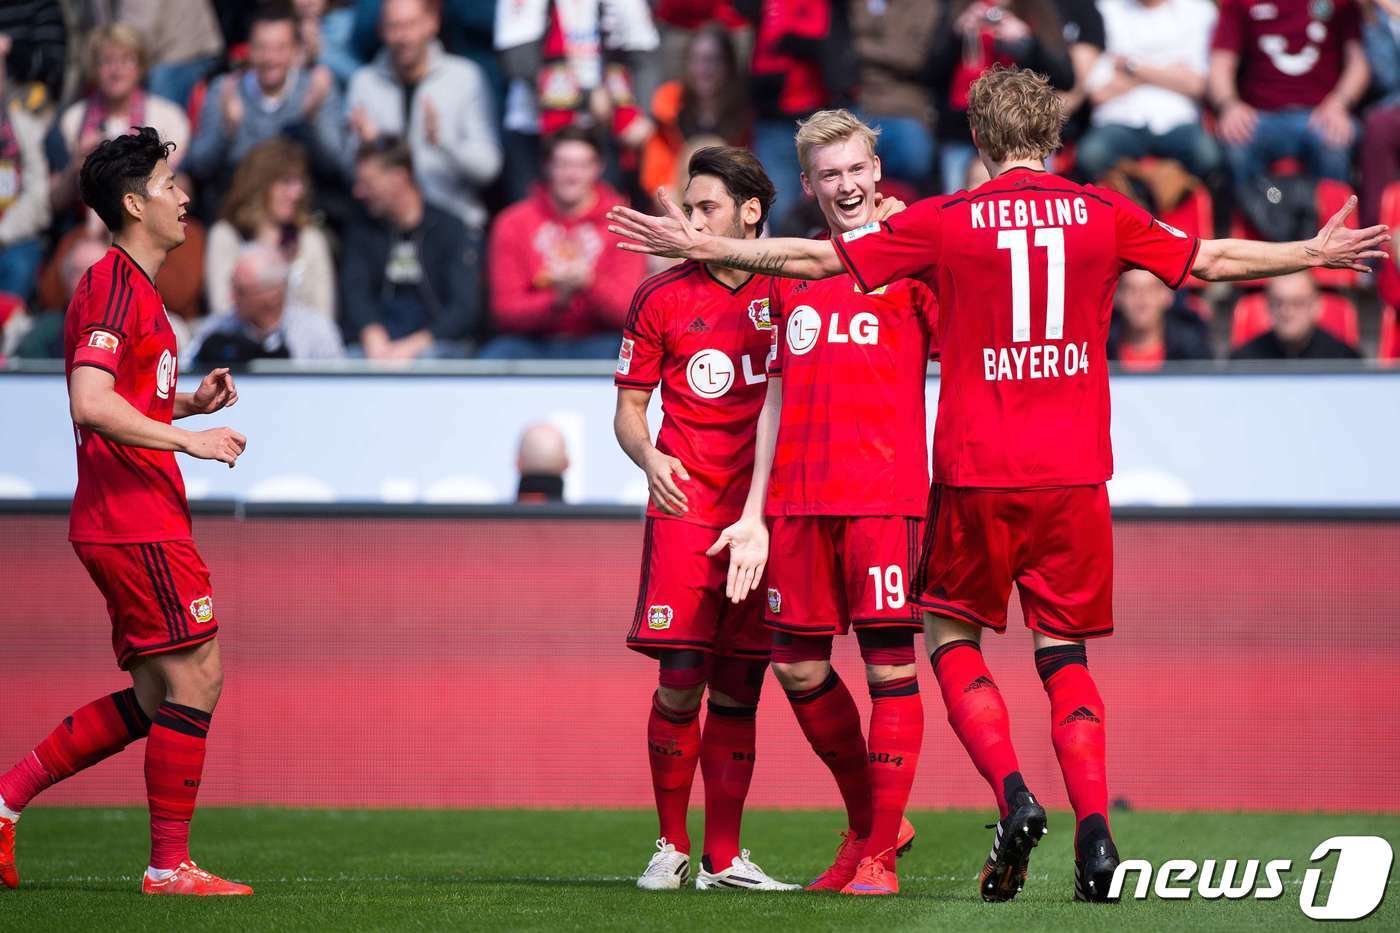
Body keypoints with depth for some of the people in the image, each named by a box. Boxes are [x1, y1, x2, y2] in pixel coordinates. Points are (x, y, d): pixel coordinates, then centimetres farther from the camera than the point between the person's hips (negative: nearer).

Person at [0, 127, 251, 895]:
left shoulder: (130, 287, 19)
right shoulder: (116, 286, -13)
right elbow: (91, 405, -24)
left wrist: (187, 404, 13)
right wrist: (188, 439, -21)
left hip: (129, 522, 10)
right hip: (136, 522, -10)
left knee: (157, 698, 11)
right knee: (195, 679, -8)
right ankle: (170, 865, -5)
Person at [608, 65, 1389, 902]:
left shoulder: (946, 222, -2)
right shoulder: (1102, 216, 4)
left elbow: (817, 258, 2)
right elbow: (1213, 260, 14)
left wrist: (701, 245, 13)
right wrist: (1318, 253, 30)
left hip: (977, 472, -2)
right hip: (1075, 473, 2)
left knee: (951, 634, 13)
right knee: (1065, 652, 11)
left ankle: (1013, 796, -8)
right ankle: (1094, 827, -7)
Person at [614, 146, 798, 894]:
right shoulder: (661, 297, 4)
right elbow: (629, 405, 7)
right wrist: (649, 456, -12)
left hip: (768, 514, 1)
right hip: (687, 509, -1)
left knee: (738, 692, 3)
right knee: (680, 684, -9)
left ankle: (725, 857, 8)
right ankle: (672, 847, 5)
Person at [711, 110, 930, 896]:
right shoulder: (791, 273, 17)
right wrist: (755, 514, 15)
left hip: (885, 493, -5)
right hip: (797, 499, 5)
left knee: (891, 663, -7)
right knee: (797, 666, 6)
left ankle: (878, 854, -2)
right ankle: (872, 823, 23)